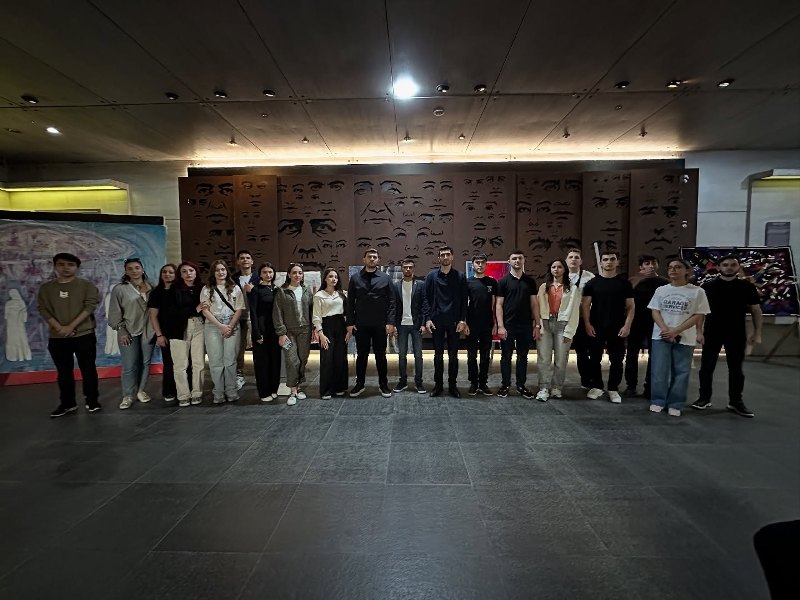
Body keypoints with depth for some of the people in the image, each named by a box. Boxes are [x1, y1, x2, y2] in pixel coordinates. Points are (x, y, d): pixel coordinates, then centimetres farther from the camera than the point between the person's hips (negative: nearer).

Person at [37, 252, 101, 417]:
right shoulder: (46, 288, 8)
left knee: (88, 369, 2)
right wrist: (59, 327, -13)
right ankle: (67, 403, 20)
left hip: (84, 335, -3)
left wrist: (71, 326, -16)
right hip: (57, 337, 3)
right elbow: (43, 309, 1)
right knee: (64, 372, 10)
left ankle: (92, 401, 13)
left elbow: (90, 306, -10)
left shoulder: (87, 286, 0)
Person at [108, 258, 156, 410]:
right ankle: (127, 396, 10)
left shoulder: (151, 288, 6)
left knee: (145, 362, 9)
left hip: (148, 331, 3)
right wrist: (121, 331, -9)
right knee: (129, 366, -2)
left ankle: (141, 390, 23)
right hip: (129, 332, -3)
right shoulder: (119, 289, -2)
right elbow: (114, 312, -3)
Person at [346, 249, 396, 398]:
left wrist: (390, 322, -7)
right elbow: (350, 302, 4)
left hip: (380, 325, -1)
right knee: (361, 355, 11)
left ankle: (383, 384, 20)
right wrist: (350, 322, -2)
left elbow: (391, 301, 0)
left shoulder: (385, 278, 2)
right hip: (360, 324, 1)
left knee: (380, 355, 9)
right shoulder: (355, 278, 4)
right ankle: (360, 384, 24)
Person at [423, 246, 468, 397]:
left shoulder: (460, 277, 4)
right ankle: (438, 384, 19)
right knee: (438, 355, 8)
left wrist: (462, 320, -7)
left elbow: (464, 300, 2)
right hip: (437, 321, 0)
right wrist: (427, 318, -8)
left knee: (453, 355, 7)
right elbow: (426, 299, 1)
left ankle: (452, 384, 18)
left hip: (454, 322, 0)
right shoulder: (432, 276, 4)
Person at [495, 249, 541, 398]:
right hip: (508, 326, -3)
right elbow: (499, 305, -4)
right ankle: (505, 385, 17)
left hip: (525, 326, 3)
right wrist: (500, 326, -11)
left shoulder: (530, 281, 8)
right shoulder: (503, 281, -1)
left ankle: (521, 385, 21)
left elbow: (534, 304, 8)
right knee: (506, 356, 6)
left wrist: (537, 325, 2)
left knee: (523, 356, 10)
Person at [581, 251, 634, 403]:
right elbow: (585, 305, 1)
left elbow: (630, 307, 4)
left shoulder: (624, 283, 5)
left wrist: (627, 325, -6)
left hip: (617, 329, 0)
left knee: (617, 360, 5)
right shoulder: (592, 283, 3)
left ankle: (613, 389, 17)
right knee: (595, 359, 6)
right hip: (595, 328, 0)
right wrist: (587, 324, -8)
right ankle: (596, 387, 19)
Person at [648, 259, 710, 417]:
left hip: (685, 338, -1)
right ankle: (657, 401, 13)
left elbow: (698, 316, -4)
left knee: (681, 372, 3)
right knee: (659, 370, 1)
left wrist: (676, 331, -14)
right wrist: (665, 330, -13)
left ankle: (675, 404, 14)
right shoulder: (661, 290, 7)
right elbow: (655, 311, 4)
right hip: (661, 336, 2)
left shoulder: (697, 291, -1)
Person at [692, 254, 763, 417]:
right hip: (712, 333, -1)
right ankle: (704, 398, 16)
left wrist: (757, 333, 3)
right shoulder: (708, 286, -1)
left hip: (737, 334, 1)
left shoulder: (747, 287, 2)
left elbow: (756, 310, 7)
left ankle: (735, 402, 20)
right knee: (707, 367, 4)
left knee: (736, 369, 9)